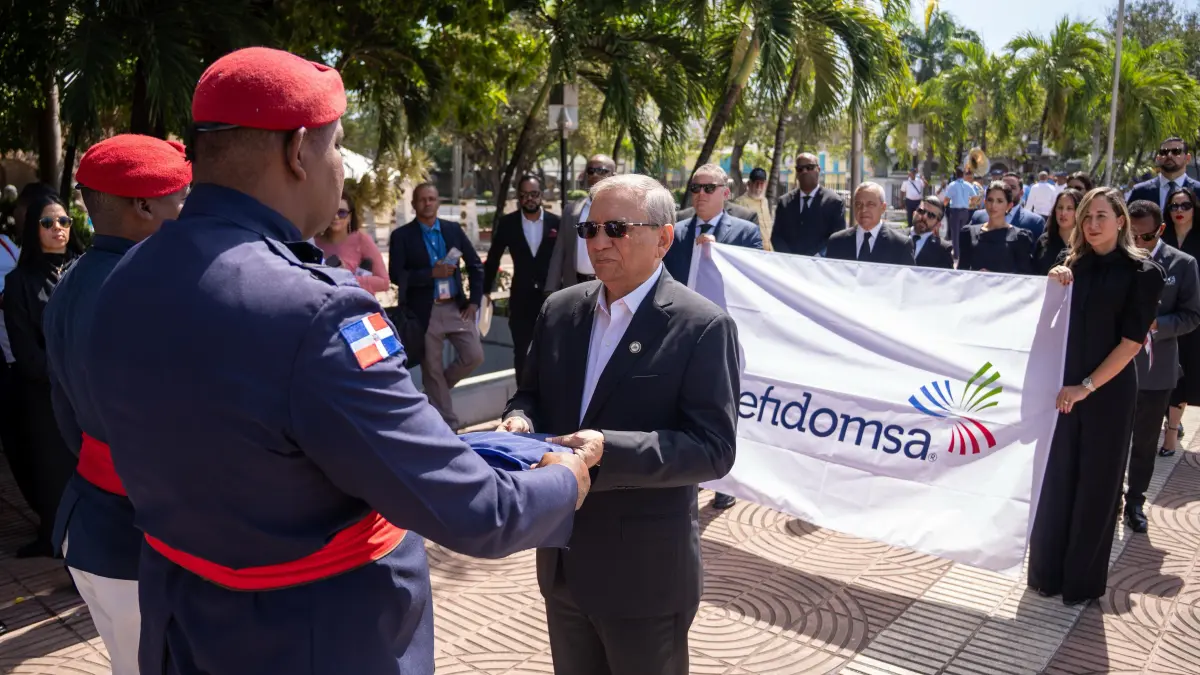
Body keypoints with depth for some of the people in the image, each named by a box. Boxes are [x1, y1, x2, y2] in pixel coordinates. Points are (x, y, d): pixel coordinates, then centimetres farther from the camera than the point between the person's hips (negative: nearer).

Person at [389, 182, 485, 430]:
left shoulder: (453, 230, 7)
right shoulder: (401, 235, -3)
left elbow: (475, 265, 11)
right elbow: (396, 275, -11)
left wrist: (474, 301, 2)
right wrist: (431, 273, -20)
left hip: (456, 307, 3)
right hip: (424, 312, -3)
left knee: (474, 356, -2)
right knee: (431, 369, 4)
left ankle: (436, 390, 24)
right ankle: (448, 424, 18)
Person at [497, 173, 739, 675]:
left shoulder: (703, 327, -14)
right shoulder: (560, 309, 4)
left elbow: (713, 449, -19)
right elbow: (531, 392, 13)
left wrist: (610, 450, -31)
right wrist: (520, 420, -11)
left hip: (645, 571, -5)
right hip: (563, 559, 6)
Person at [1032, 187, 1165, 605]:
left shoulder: (1142, 273, -5)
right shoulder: (1073, 265, 6)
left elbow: (1131, 342, -9)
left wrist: (1087, 387, -13)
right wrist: (1054, 287, -11)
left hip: (1109, 391, -3)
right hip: (1061, 387, 3)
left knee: (1095, 485, 8)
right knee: (1055, 480, 7)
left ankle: (1083, 581, 23)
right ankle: (1047, 571, 22)